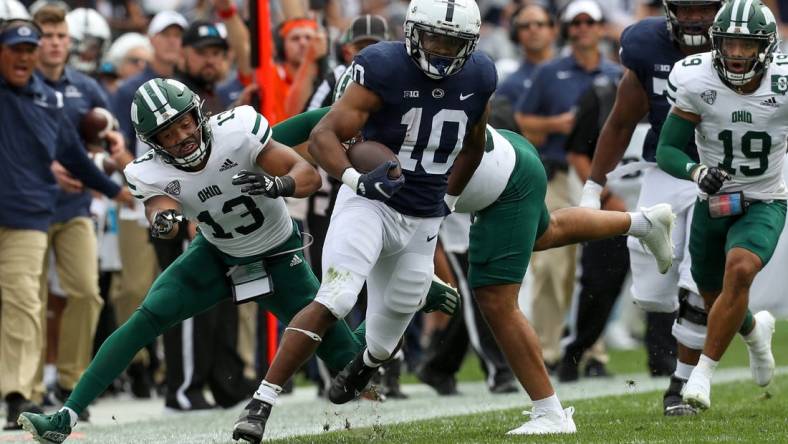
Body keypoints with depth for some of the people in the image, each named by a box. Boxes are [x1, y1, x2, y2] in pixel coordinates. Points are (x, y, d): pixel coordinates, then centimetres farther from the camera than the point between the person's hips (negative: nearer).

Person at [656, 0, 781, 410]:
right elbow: (666, 151, -14)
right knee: (714, 300, 16)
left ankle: (703, 373, -20)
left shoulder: (783, 86, -19)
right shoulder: (697, 83, -19)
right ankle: (756, 330, 53)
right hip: (713, 203, 2)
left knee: (739, 271, -30)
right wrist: (697, 172, -33)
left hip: (764, 203, -2)